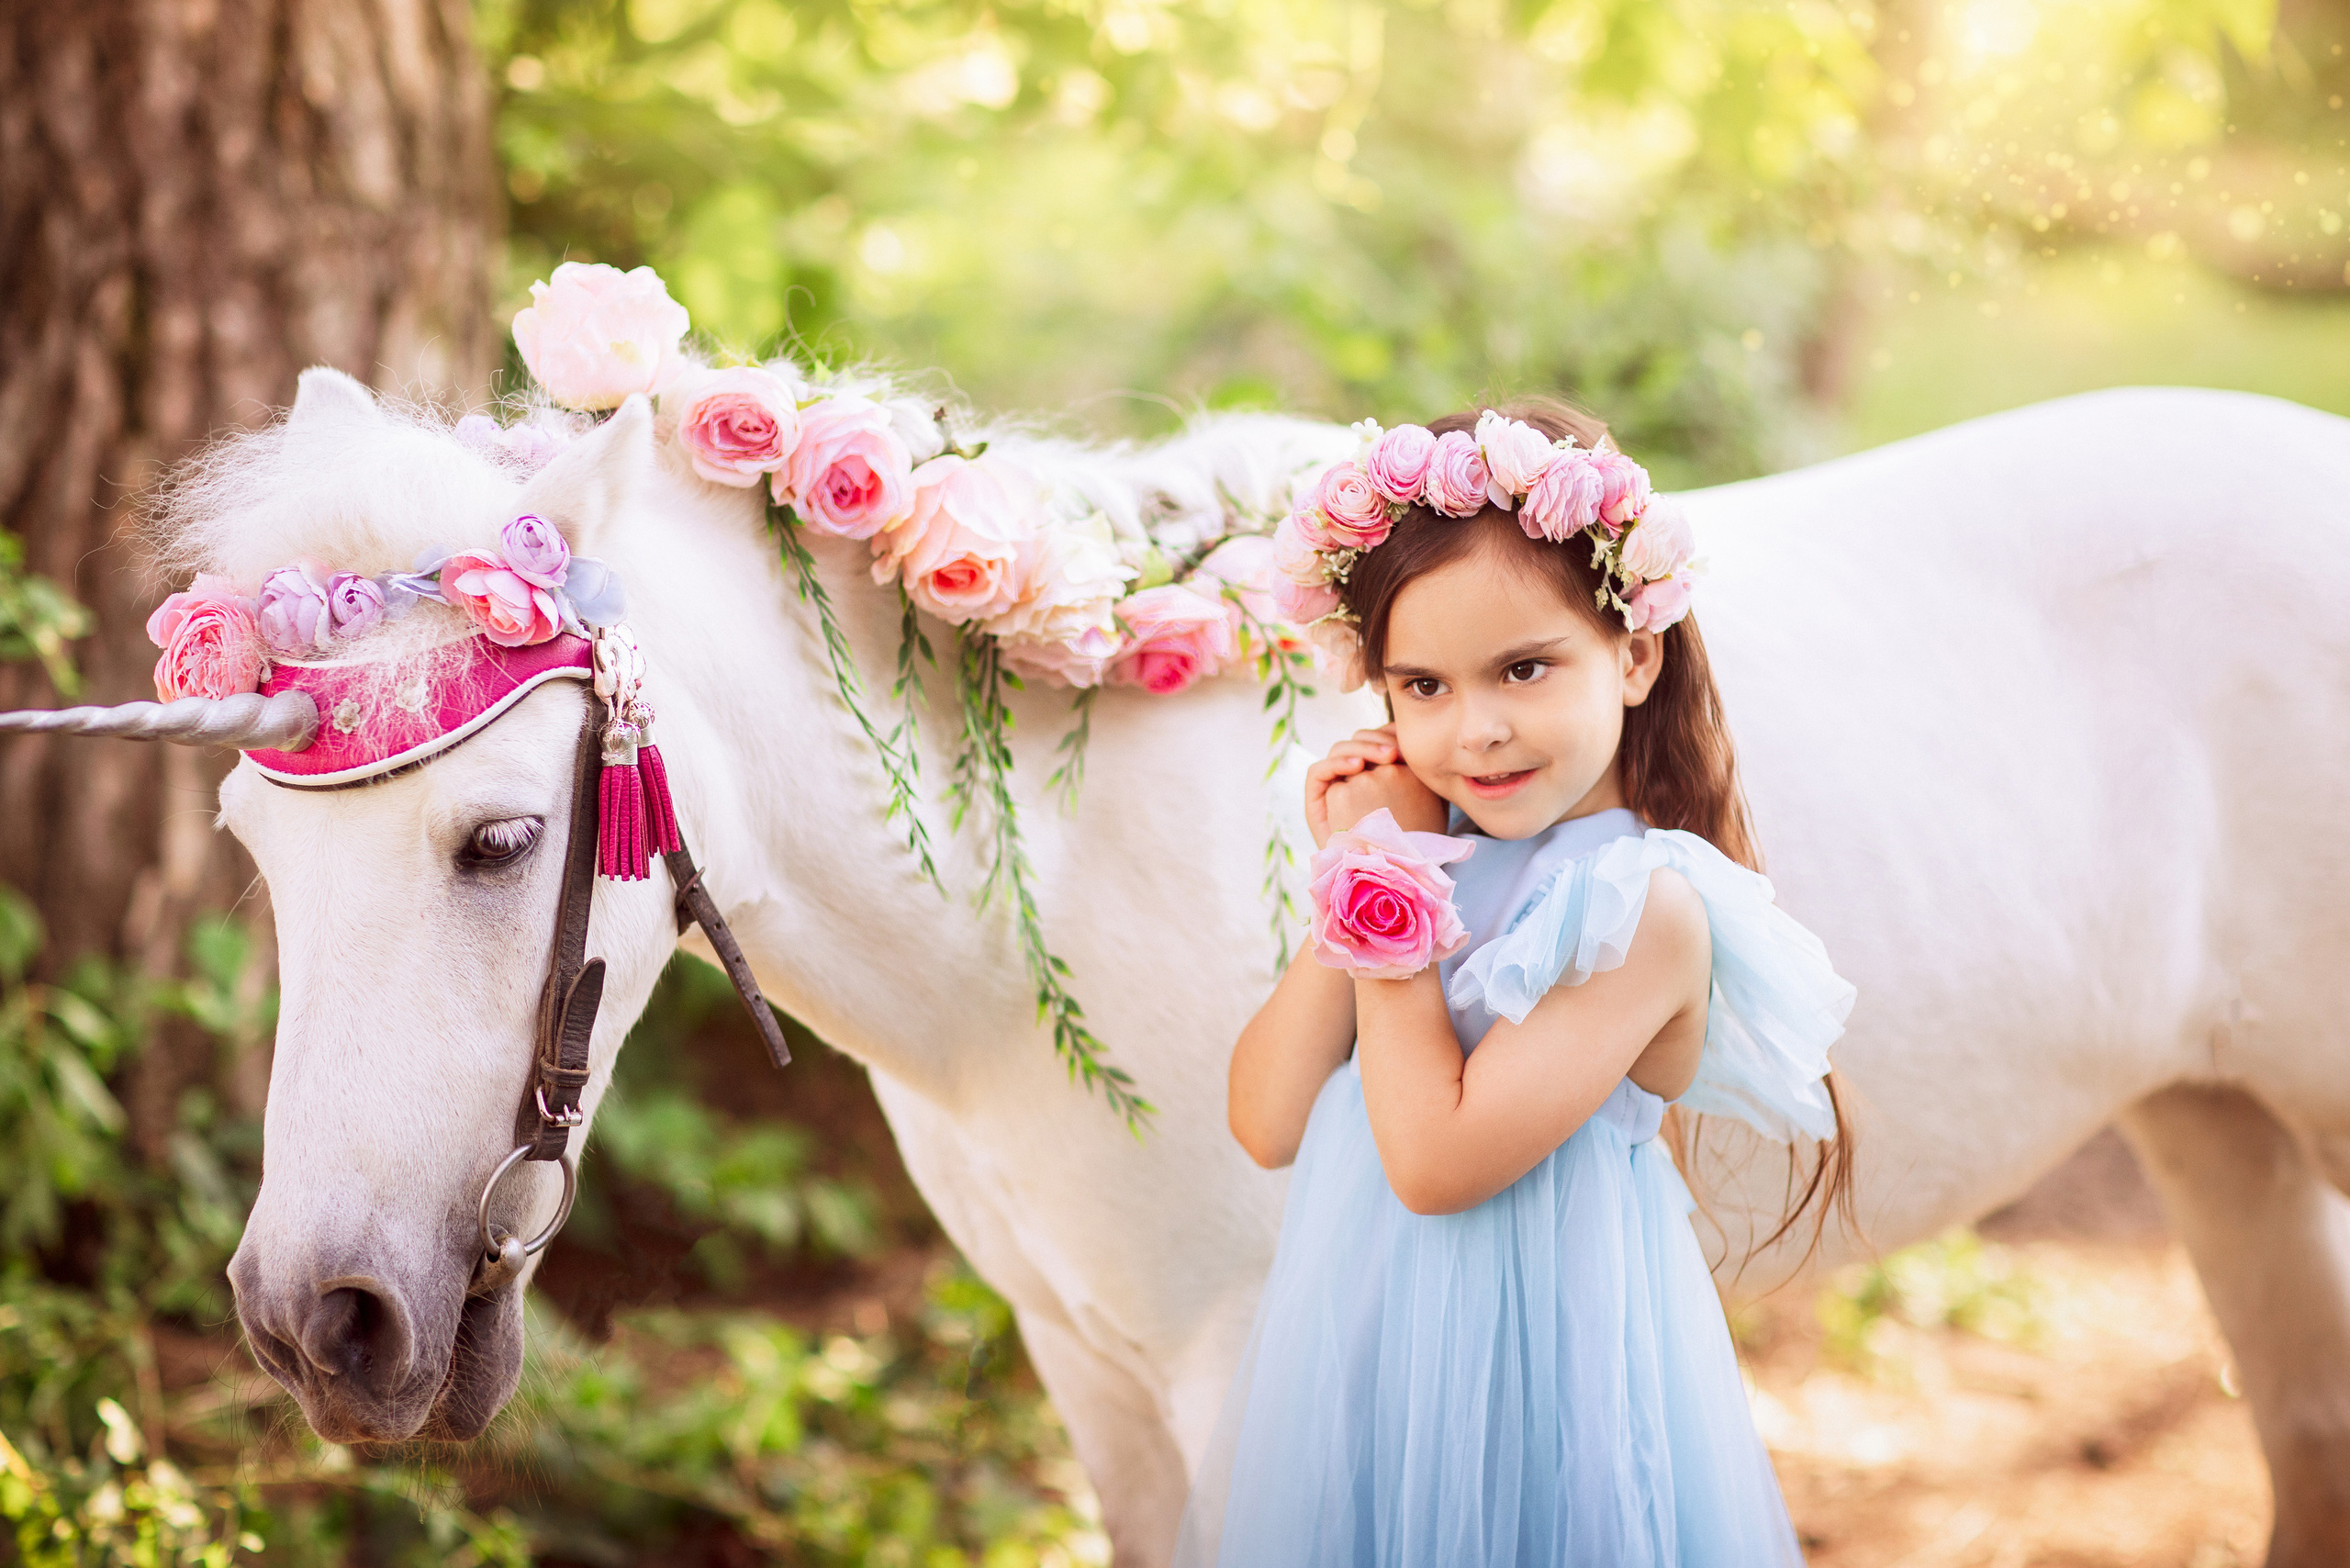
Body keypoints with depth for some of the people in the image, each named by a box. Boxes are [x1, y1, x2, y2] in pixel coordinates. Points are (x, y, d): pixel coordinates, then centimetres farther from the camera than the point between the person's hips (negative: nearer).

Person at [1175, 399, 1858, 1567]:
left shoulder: (1646, 904, -17)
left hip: (1526, 1379, -6)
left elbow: (1436, 1160, -22)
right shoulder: (1435, 861, 4)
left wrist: (1382, 883, -15)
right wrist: (1361, 876, -10)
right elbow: (1268, 1123, -3)